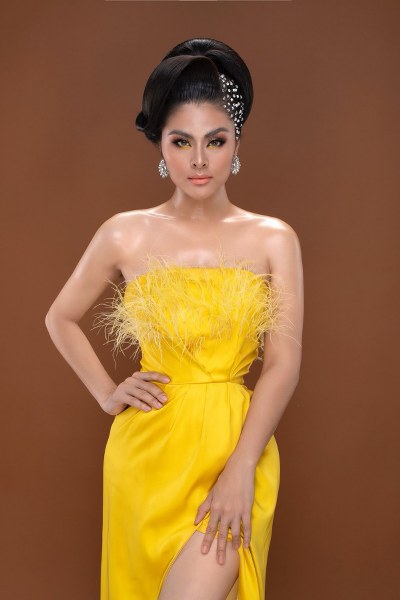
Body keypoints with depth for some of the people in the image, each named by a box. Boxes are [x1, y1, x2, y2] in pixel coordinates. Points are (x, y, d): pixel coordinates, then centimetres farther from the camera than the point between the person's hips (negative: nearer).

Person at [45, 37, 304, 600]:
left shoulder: (274, 240, -2)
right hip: (148, 448, 2)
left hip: (235, 443, -1)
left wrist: (240, 469, -17)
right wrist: (106, 394, 3)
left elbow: (283, 364, -7)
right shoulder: (126, 235, 0)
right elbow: (61, 319, 14)